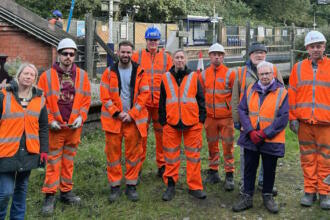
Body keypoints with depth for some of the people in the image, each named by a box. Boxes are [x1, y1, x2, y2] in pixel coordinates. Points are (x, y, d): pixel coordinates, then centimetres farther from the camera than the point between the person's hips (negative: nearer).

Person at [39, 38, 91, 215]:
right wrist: (50, 120, -9)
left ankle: (66, 192, 26)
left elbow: (86, 99, 6)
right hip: (55, 127, -3)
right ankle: (49, 196, 11)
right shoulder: (47, 76, -3)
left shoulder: (82, 75, 5)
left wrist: (81, 117, -6)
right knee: (53, 161, 2)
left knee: (69, 160, 13)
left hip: (74, 127, 3)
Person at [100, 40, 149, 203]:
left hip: (134, 119, 0)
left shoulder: (139, 72, 3)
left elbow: (144, 94, -2)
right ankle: (115, 186, 14)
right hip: (113, 118, 0)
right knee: (113, 152, 2)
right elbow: (105, 96, 0)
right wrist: (117, 113, -10)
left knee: (133, 152, 5)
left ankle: (131, 185, 17)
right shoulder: (109, 72, 4)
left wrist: (131, 114, -10)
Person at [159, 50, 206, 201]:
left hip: (192, 122, -1)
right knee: (171, 155, 6)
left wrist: (201, 119, 0)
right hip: (171, 122, 1)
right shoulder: (166, 78, 8)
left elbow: (201, 99, 7)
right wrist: (163, 121, 6)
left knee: (193, 155, 4)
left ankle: (195, 187, 13)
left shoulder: (193, 77, 5)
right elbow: (162, 102, 10)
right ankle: (170, 185, 18)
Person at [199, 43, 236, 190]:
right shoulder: (204, 75, 5)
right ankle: (213, 172, 25)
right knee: (212, 145, 12)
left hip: (226, 116, -3)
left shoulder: (230, 74, -5)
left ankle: (229, 175, 10)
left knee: (228, 146, 1)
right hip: (210, 116, 3)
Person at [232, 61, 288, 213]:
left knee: (269, 170, 12)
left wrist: (264, 134, -17)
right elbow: (242, 110, 0)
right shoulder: (250, 90, 3)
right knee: (249, 168, 9)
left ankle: (267, 196, 31)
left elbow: (283, 118, -12)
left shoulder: (282, 92, -7)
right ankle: (247, 197, 22)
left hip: (271, 140, -2)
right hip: (250, 138, 2)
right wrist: (251, 131, -13)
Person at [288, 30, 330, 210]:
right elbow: (292, 94, 8)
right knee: (307, 157, 8)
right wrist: (293, 118, 2)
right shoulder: (299, 68, 9)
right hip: (304, 121, 2)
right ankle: (309, 190, 19)